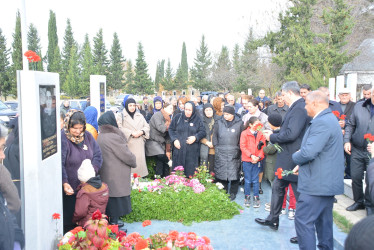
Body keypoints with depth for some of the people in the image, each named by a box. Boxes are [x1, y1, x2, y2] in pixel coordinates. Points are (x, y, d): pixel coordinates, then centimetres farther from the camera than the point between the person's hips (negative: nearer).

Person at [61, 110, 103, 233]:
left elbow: (97, 155, 4)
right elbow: (59, 164, -19)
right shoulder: (62, 139, -14)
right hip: (70, 188, -5)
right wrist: (65, 183, -29)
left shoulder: (87, 136, 4)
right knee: (69, 219, 4)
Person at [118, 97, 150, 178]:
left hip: (139, 145, 4)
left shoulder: (140, 116, 18)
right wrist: (131, 133, -15)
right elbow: (120, 128, -10)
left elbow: (147, 126, 14)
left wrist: (141, 132, -6)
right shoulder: (121, 116, 4)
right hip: (128, 144, -4)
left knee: (140, 161, 1)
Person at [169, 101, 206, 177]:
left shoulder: (197, 119, 4)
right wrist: (174, 140, -4)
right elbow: (171, 129, 10)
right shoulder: (177, 117, 6)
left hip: (192, 151, -1)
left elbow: (203, 132, 5)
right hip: (179, 148, 1)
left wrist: (195, 137, -13)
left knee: (191, 172, -1)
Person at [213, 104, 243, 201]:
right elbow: (215, 136, 11)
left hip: (234, 153, -2)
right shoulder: (219, 123, 5)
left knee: (234, 173, 0)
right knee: (221, 173, 3)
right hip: (221, 153, 2)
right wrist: (216, 148, 3)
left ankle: (233, 193, 14)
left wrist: (238, 150, 0)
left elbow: (241, 138, 5)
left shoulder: (239, 123, 0)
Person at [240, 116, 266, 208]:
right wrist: (251, 155, -14)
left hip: (257, 160, 1)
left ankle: (256, 197, 16)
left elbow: (263, 147, 2)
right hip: (247, 160, -1)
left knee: (255, 180, 6)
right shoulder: (244, 133, -4)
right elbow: (243, 146, -7)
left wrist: (259, 157, -11)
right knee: (247, 180, 8)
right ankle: (247, 197, 21)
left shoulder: (261, 134, 3)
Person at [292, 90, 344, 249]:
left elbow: (309, 152, -28)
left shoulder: (322, 122, -20)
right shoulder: (329, 118, 15)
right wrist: (301, 164, 12)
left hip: (318, 184, -11)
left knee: (303, 221, -6)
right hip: (328, 181, 11)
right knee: (324, 220, 20)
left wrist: (295, 157, -6)